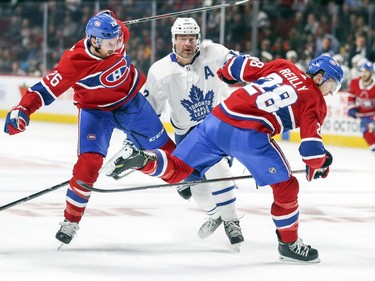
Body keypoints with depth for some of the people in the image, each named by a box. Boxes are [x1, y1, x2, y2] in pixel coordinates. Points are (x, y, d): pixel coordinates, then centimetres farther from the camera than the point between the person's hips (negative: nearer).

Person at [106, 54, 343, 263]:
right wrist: (320, 166, 19)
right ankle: (289, 244, 20)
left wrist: (225, 73, 43)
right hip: (250, 135, -6)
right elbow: (311, 147, -1)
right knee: (285, 186, 11)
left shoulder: (283, 66, 21)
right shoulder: (315, 102, 6)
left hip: (218, 119, 6)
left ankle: (143, 159, -12)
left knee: (175, 171, 14)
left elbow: (242, 66, 22)